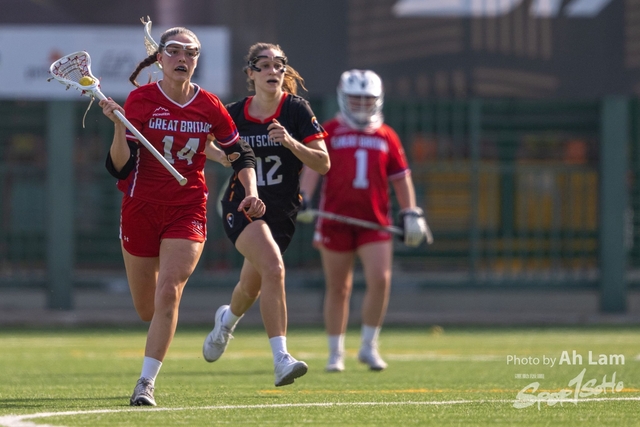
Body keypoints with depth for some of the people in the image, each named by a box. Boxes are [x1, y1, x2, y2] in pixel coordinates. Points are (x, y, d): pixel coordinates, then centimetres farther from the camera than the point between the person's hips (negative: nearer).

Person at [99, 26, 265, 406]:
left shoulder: (209, 106, -1)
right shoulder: (140, 100, -6)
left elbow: (241, 154, 12)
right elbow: (121, 167, -12)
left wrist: (251, 193, -4)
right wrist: (118, 124, -27)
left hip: (188, 211, 0)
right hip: (141, 208, 0)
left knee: (168, 294, -19)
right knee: (146, 308, 8)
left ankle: (147, 382, -13)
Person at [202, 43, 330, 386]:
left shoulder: (296, 110, -6)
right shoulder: (235, 114, -1)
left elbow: (323, 164, -10)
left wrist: (290, 142, -25)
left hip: (282, 213, 2)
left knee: (252, 288, 15)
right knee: (273, 267, -27)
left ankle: (228, 318, 54)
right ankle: (280, 358, -30)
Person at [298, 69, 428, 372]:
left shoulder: (387, 136, 11)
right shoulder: (329, 132, 5)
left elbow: (401, 178, 16)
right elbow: (313, 168, -3)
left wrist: (410, 214, 10)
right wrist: (302, 199, -17)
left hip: (374, 222, 1)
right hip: (336, 220, -1)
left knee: (380, 280, -14)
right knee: (338, 289, 5)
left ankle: (368, 346, 2)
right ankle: (336, 353, 17)